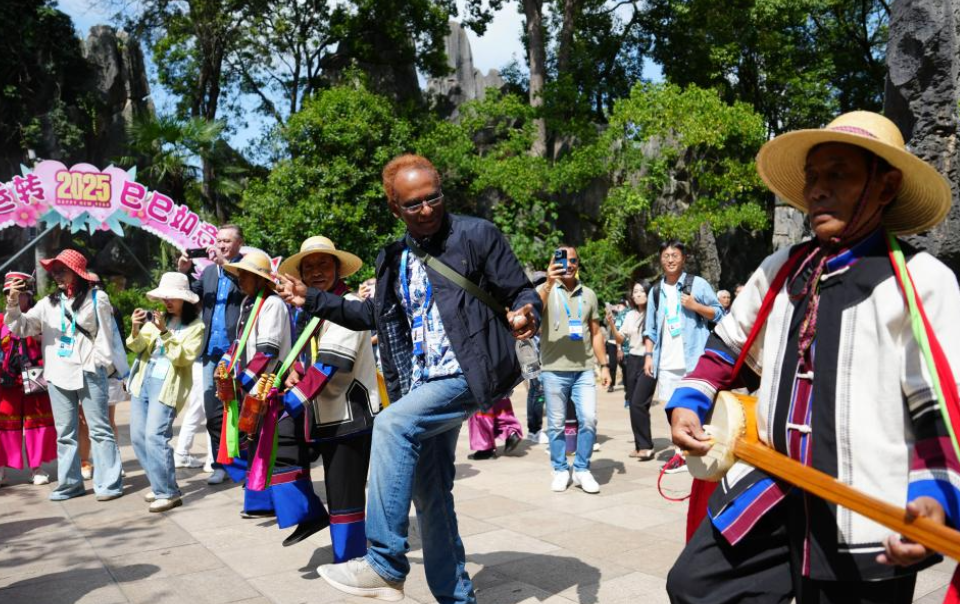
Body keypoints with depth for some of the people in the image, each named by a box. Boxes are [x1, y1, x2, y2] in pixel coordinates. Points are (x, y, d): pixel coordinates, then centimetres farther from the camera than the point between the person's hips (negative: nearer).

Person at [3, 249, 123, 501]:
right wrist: (13, 304, -6)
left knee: (99, 429, -3)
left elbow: (104, 334, -2)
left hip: (89, 373, -5)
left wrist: (96, 363, -8)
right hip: (58, 376, 5)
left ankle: (109, 483, -1)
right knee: (65, 433, 11)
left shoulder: (96, 297, 0)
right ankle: (70, 482, 20)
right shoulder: (49, 302, 13)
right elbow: (22, 327, 10)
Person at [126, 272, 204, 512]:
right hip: (143, 381, 6)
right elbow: (138, 347, 3)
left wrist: (164, 333, -22)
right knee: (137, 437, 7)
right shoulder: (158, 317, 9)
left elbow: (184, 357, -15)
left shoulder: (195, 326, -4)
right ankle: (160, 485, 21)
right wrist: (135, 329, -18)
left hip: (166, 386, -6)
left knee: (155, 436, -16)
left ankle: (169, 493, -7)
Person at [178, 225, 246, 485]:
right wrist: (184, 273, -2)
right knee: (213, 411, 10)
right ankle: (220, 463, 20)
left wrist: (225, 264, -25)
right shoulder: (208, 271, 16)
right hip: (212, 351, 6)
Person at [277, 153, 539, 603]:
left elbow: (521, 292, -4)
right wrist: (310, 299, 16)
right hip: (421, 385, 7)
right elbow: (374, 315, 24)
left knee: (392, 424, -28)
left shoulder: (477, 235, -4)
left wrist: (525, 314, -28)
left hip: (467, 375, -7)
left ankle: (385, 566, -21)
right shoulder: (393, 259, 12)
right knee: (430, 494, 10)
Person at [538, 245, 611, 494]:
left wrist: (604, 365, 10)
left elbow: (596, 333, 15)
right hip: (554, 370, -2)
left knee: (589, 420, -5)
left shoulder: (588, 294, 12)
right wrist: (549, 284, -32)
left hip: (584, 370, 2)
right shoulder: (545, 290, 1)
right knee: (556, 424, 4)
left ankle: (582, 469, 11)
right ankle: (561, 470, 19)